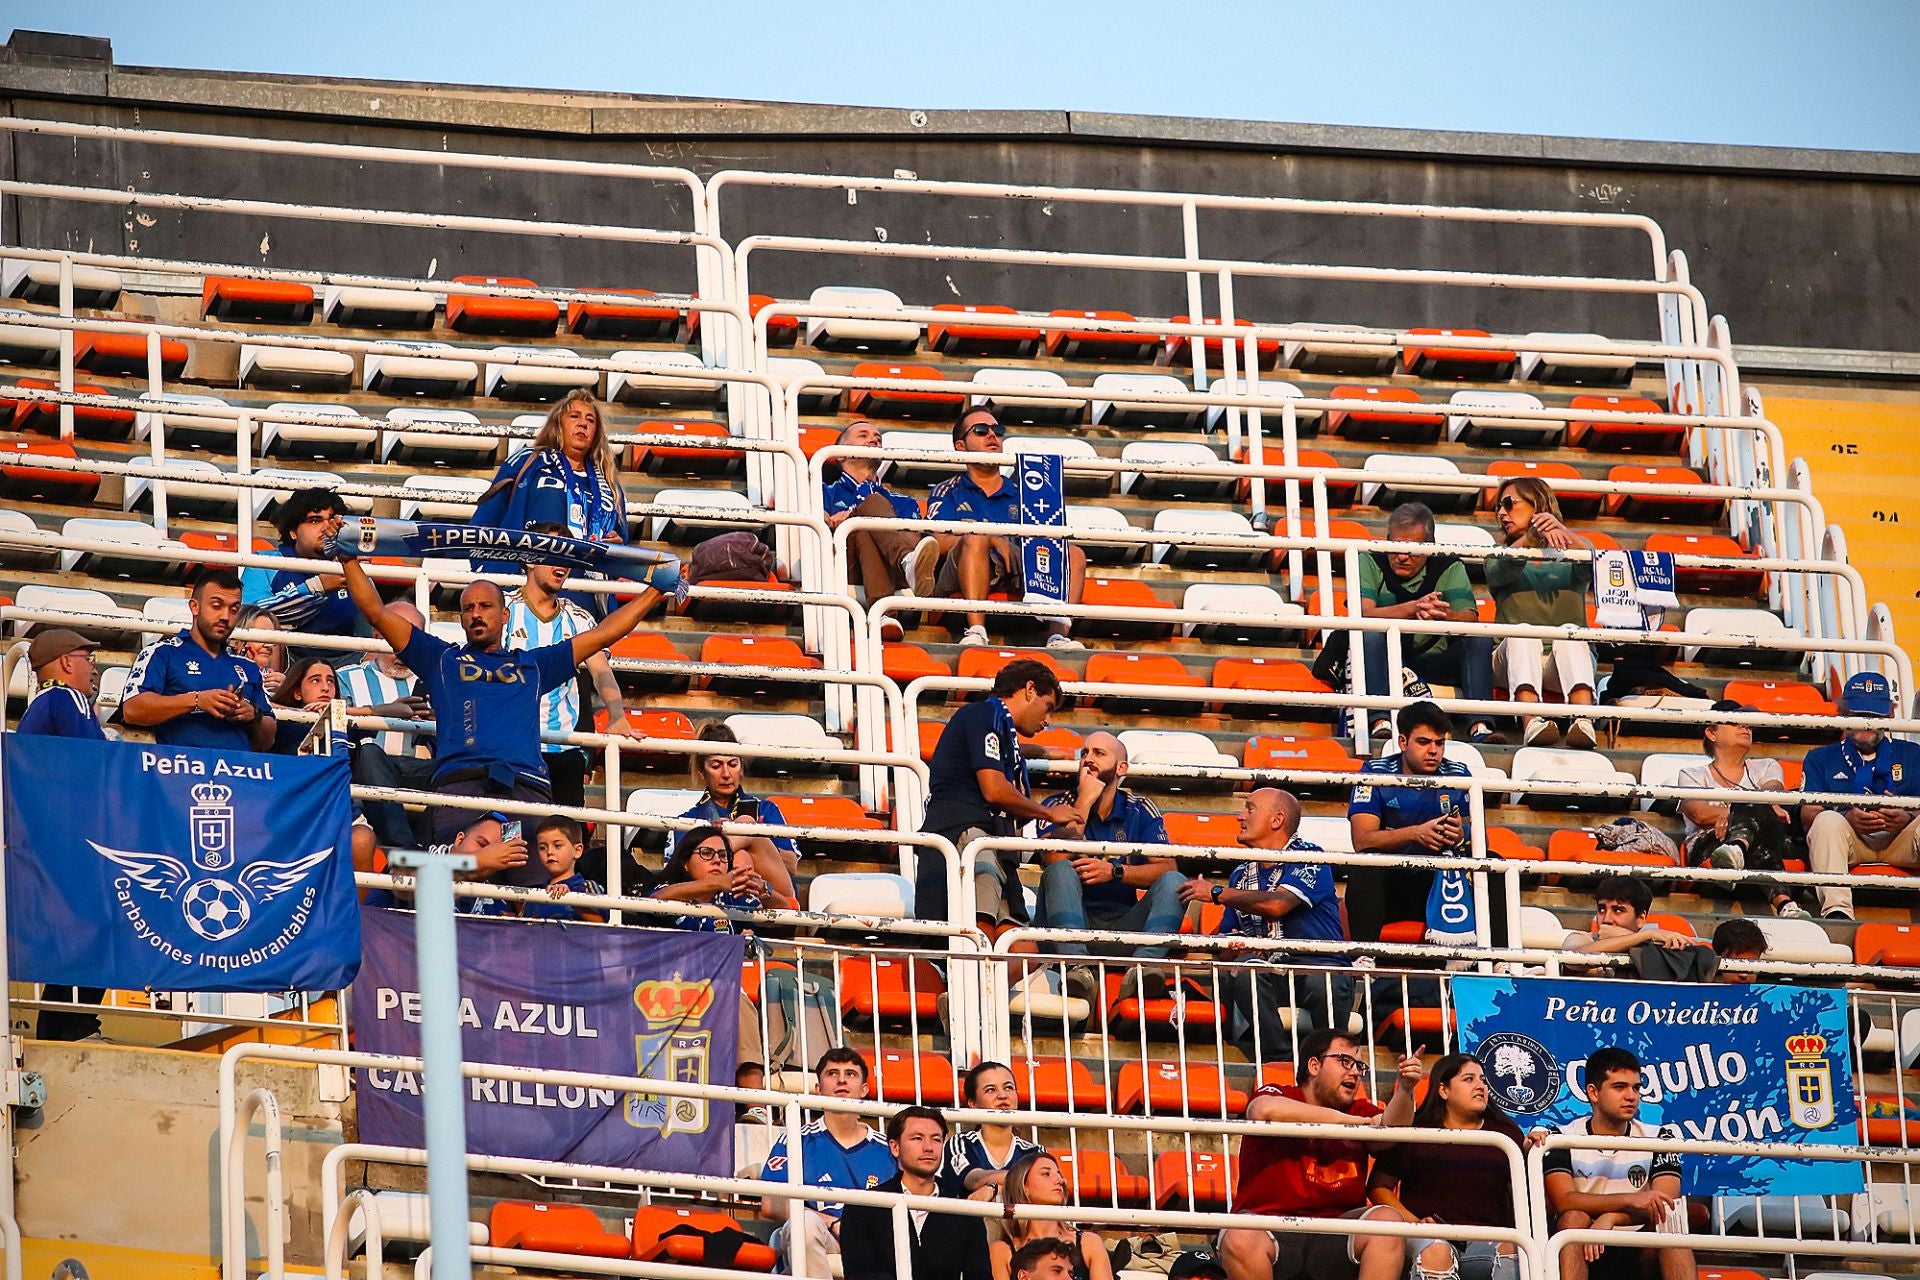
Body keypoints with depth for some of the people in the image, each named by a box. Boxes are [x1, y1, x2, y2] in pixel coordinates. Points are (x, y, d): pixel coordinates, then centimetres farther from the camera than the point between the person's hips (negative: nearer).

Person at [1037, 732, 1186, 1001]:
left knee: (1174, 882, -19)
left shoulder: (1139, 810, 11)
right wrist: (1085, 800, -8)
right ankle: (1076, 967, -51)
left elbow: (1167, 867, -3)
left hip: (1123, 924, 2)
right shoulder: (1059, 805, 7)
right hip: (1073, 921, -2)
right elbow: (1056, 860, -13)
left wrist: (1114, 872, -17)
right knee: (1061, 871, -28)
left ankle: (1144, 965, -46)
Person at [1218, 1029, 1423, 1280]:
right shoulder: (1278, 1096, 5)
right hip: (1270, 1227, -3)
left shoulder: (1359, 1111, 17)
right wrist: (1348, 1121, -14)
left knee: (1388, 1220, -24)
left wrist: (1404, 1091, -25)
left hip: (1335, 1235, 3)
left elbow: (1390, 1129, -4)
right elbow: (1266, 1111, -21)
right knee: (1240, 1238, -35)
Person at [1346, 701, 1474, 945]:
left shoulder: (1459, 775, 5)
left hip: (1439, 884, 2)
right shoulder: (1375, 773, -2)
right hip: (1388, 884, -2)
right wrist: (1415, 833, -29)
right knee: (1364, 866, -33)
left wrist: (1461, 836, -23)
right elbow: (1361, 841, -14)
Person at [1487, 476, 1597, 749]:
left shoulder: (1571, 551, 18)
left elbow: (1591, 563, -8)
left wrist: (1561, 530, -29)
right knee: (1522, 632, -31)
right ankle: (1531, 722, -55)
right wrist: (1533, 536, -28)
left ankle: (1584, 721, -54)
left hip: (1569, 657, 0)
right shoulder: (1500, 555, 20)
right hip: (1517, 657, 0)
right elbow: (1501, 571, -7)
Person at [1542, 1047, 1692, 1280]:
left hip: (1638, 1256, 1)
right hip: (1583, 1259, -1)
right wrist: (1630, 1201, -30)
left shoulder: (1659, 1139, 5)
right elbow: (1563, 1202, -17)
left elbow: (1663, 1206, -9)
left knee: (1670, 1223, -25)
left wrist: (1610, 1219, -27)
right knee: (1574, 1219, -30)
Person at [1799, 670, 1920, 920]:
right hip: (1850, 839, 0)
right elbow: (1808, 813, 7)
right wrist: (1848, 817, -15)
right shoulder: (1821, 758, 23)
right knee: (1828, 821, -34)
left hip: (1899, 841, 1)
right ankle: (1837, 912, -51)